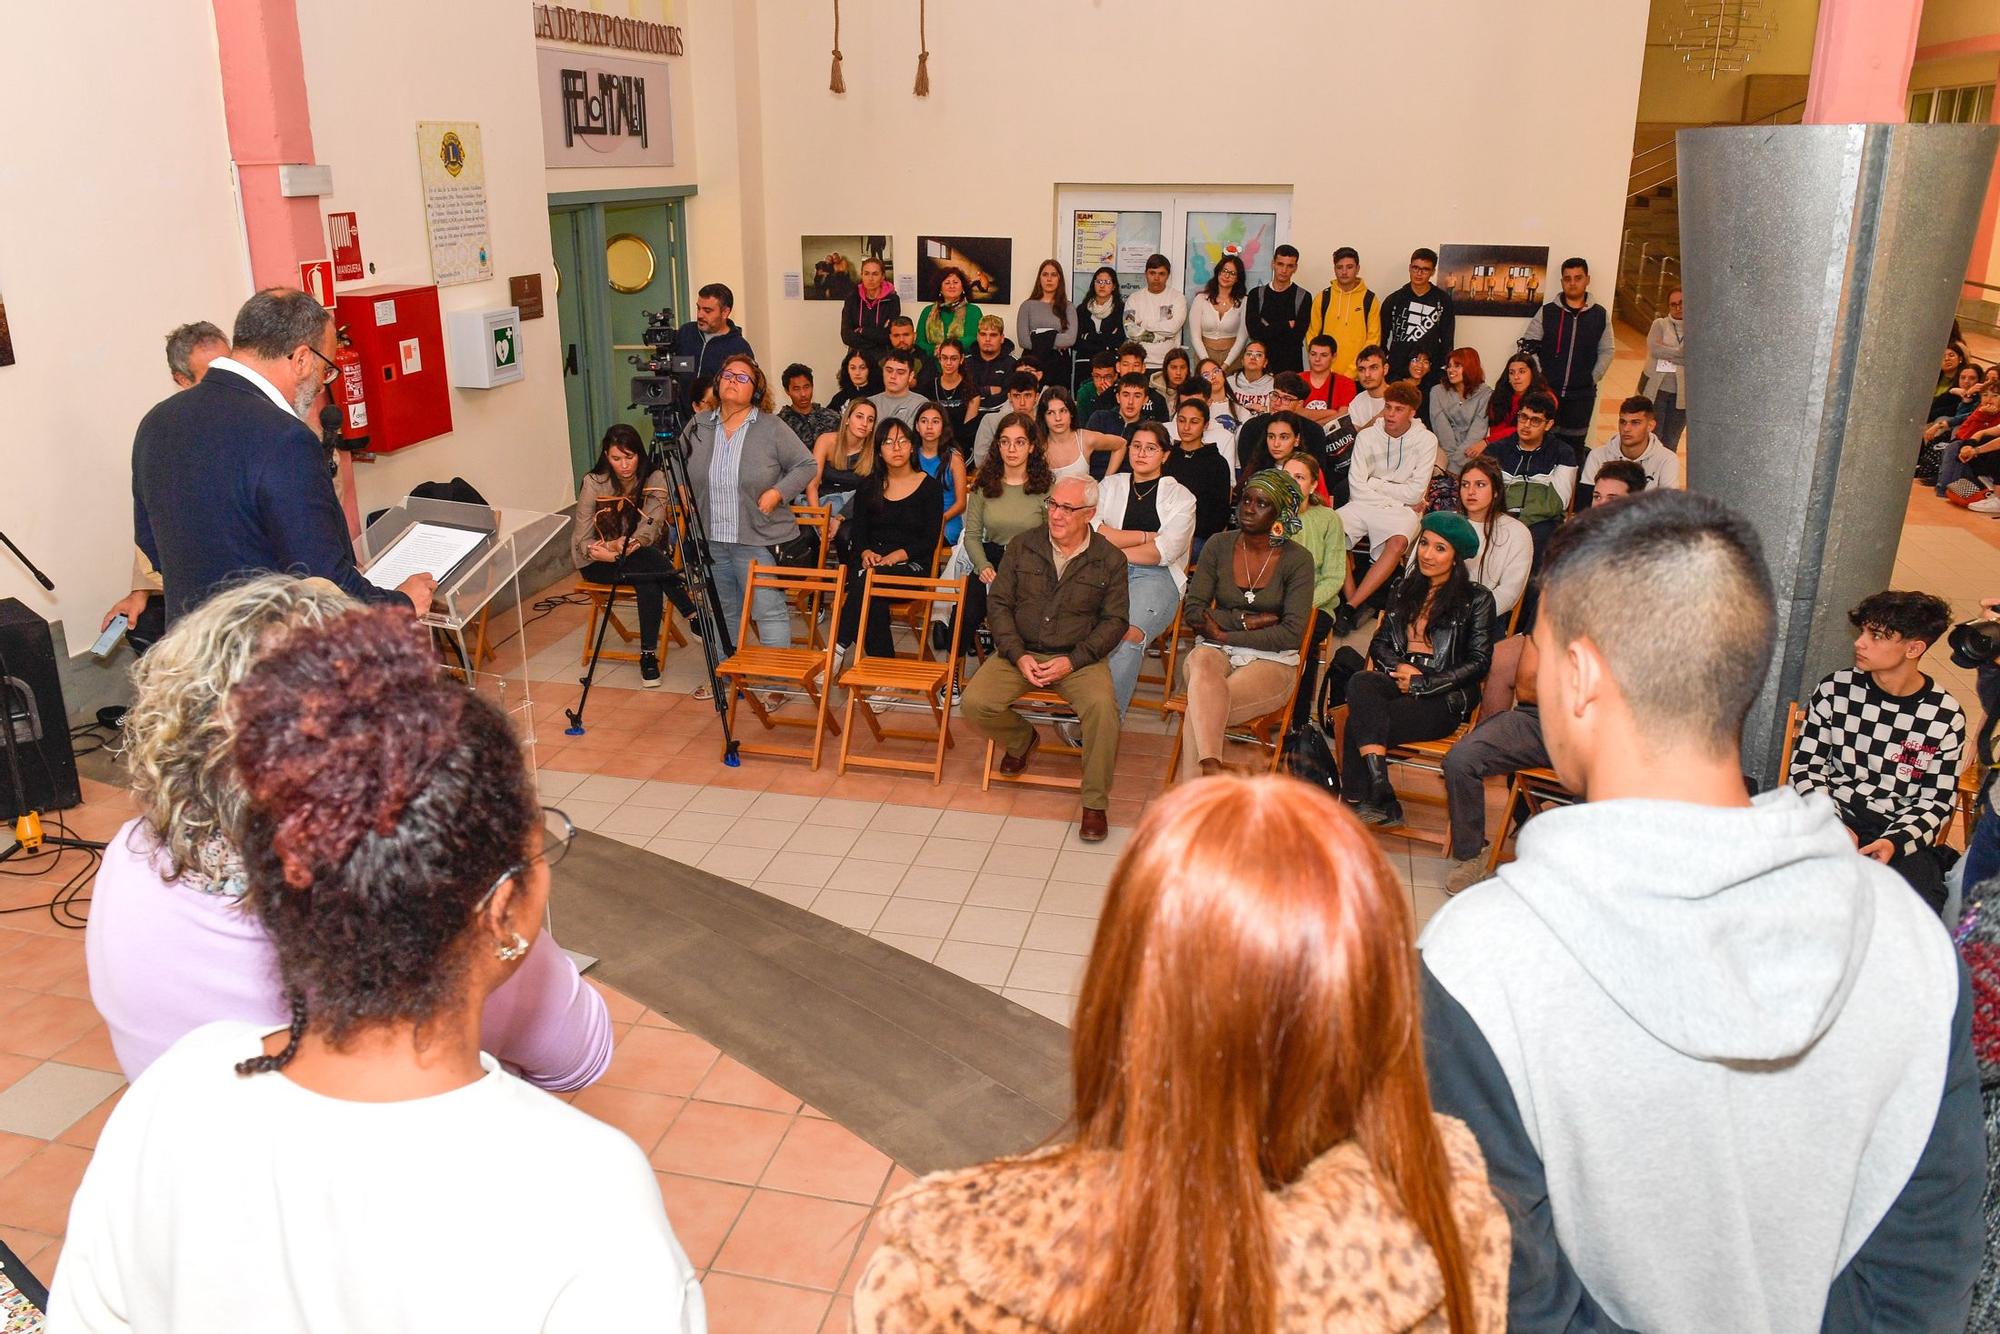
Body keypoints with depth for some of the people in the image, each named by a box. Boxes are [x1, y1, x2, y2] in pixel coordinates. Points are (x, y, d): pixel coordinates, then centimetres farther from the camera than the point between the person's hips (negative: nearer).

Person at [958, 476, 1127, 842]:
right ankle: (1022, 739, 15)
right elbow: (998, 603, 4)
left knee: (1102, 706, -33)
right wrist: (1017, 655, -11)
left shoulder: (1110, 560, 0)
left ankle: (1095, 804, -16)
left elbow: (1114, 621, 1)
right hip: (1020, 651, 2)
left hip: (1078, 657, -2)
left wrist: (1073, 661, -13)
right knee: (974, 704, -21)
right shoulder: (1022, 546, 3)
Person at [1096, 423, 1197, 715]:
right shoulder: (1110, 485, 26)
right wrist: (1145, 537, 4)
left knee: (1130, 634, -35)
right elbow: (1093, 533, 8)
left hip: (1156, 577, -1)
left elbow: (1164, 552, 2)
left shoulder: (1180, 496, 18)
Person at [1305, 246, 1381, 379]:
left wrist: (1351, 372, -12)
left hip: (1357, 378, -1)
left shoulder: (1370, 299, 2)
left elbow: (1373, 339, -2)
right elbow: (1312, 335, 7)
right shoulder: (1323, 298, 7)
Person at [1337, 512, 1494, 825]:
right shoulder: (1403, 588, 20)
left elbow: (1478, 662, -2)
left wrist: (1422, 683, -10)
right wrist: (1399, 667, -4)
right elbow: (1379, 643, 19)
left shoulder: (1476, 599, 5)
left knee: (1358, 724, -30)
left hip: (1443, 697, -4)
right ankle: (1382, 799, -37)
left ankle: (1360, 803, -19)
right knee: (1360, 683, -34)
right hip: (1397, 682, 5)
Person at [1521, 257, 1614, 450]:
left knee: (1574, 445, 4)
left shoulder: (1600, 315, 4)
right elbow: (1529, 347, 2)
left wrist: (1593, 379, 1)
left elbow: (1607, 351, 9)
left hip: (1582, 395, 1)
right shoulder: (1546, 312, 1)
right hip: (1546, 391, 0)